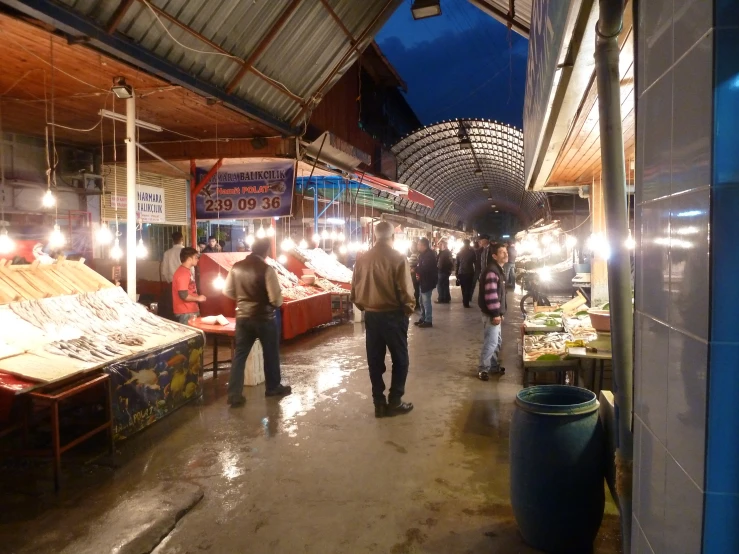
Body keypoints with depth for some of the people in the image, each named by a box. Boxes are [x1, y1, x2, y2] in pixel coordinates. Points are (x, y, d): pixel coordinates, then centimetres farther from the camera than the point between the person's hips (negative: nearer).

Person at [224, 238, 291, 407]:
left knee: (239, 355, 10)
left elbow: (228, 291, 7)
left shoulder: (237, 267, -1)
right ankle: (273, 387, 32)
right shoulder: (266, 269, -18)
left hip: (242, 317, 5)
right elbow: (276, 299, -19)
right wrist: (276, 304, 3)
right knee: (270, 354, 15)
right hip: (264, 318, -4)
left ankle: (234, 395, 10)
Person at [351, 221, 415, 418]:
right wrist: (409, 309, 2)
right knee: (400, 359, 11)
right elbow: (405, 290, -15)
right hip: (393, 315, -4)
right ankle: (395, 402, 13)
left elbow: (355, 290, 4)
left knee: (375, 361, 12)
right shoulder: (398, 258, -12)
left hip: (371, 315, 4)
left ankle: (379, 403, 19)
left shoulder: (362, 259, 0)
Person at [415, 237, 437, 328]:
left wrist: (415, 270, -16)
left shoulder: (429, 255, -17)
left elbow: (425, 268, -26)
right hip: (423, 281, 10)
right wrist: (418, 273, -3)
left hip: (428, 281, -10)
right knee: (422, 301, 15)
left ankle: (428, 321, -1)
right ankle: (423, 319, 24)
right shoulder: (423, 254, 13)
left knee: (426, 301, -7)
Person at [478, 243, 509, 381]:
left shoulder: (499, 270, 13)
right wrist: (495, 314, -24)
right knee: (491, 342, -5)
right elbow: (491, 295, -26)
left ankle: (494, 366, 30)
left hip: (496, 312, 10)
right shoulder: (492, 271, -20)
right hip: (491, 313, -10)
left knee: (497, 341, 18)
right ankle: (483, 369, 5)